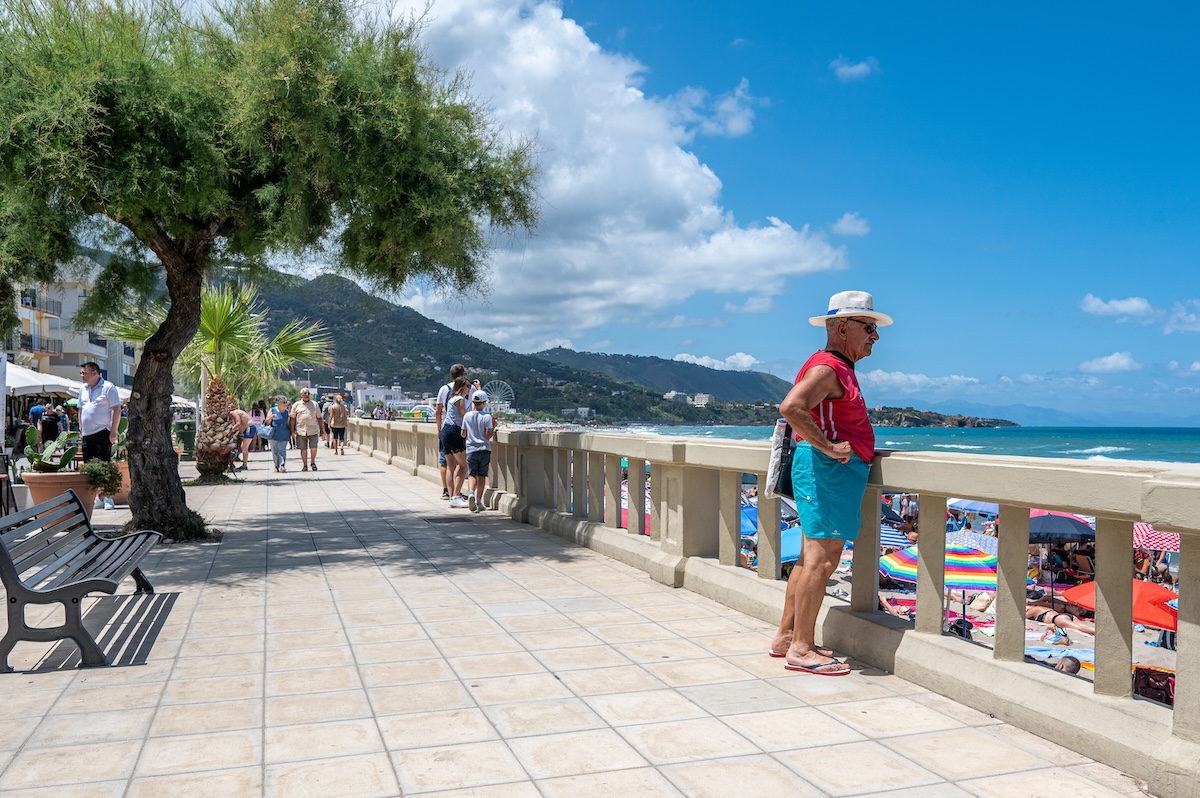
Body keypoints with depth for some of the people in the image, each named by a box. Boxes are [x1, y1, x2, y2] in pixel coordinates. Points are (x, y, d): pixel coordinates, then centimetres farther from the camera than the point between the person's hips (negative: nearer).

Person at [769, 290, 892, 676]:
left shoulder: (840, 369, 20)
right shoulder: (827, 367, -13)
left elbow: (802, 413, 32)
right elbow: (791, 407, -30)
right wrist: (828, 447, -24)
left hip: (835, 470, 11)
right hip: (828, 470, -11)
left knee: (812, 557, 14)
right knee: (821, 560, -9)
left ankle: (786, 636, 21)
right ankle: (801, 649, -4)